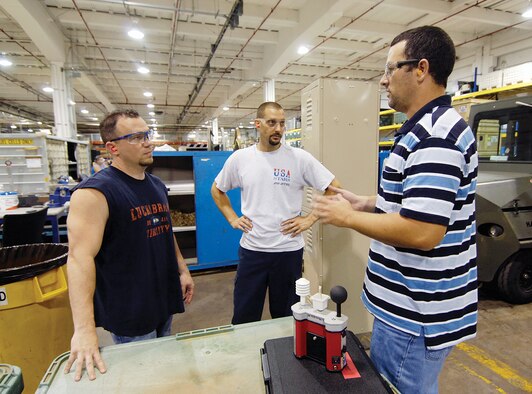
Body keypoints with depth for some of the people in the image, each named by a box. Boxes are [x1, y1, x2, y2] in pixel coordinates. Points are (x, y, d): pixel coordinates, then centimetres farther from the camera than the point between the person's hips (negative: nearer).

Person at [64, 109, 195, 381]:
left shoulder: (157, 185, 7)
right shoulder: (95, 193, -19)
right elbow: (80, 257, -26)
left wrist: (182, 270, 12)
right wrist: (84, 329, -31)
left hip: (164, 301, 8)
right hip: (129, 313, -7)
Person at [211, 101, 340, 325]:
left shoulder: (299, 158, -6)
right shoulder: (239, 158, 0)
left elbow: (334, 189, -2)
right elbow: (217, 190, 15)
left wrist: (310, 219, -7)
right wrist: (232, 218, 4)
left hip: (289, 250, -1)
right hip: (251, 249, 2)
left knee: (285, 317, 18)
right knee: (244, 319, 15)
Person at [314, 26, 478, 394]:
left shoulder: (434, 135, -24)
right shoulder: (431, 128, 11)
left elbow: (422, 232, -31)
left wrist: (347, 217, -18)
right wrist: (365, 203, 9)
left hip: (416, 314, -10)